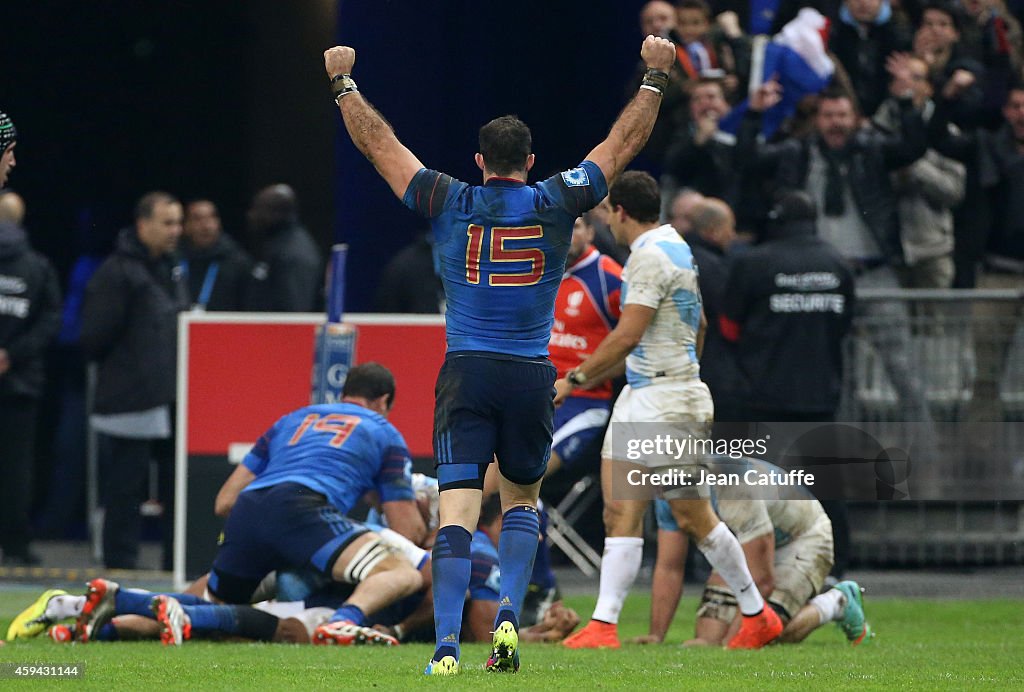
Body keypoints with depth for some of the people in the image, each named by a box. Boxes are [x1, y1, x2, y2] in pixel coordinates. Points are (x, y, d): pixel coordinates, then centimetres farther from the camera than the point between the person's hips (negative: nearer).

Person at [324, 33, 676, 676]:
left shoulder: (449, 203, 2)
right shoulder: (557, 204, 2)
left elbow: (378, 142, 11)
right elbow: (624, 143, 13)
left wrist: (344, 82, 23)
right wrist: (655, 77, 23)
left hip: (467, 374, -1)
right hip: (532, 376, 1)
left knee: (458, 513, -7)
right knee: (522, 501, 20)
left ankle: (447, 645, -19)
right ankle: (509, 619, 2)